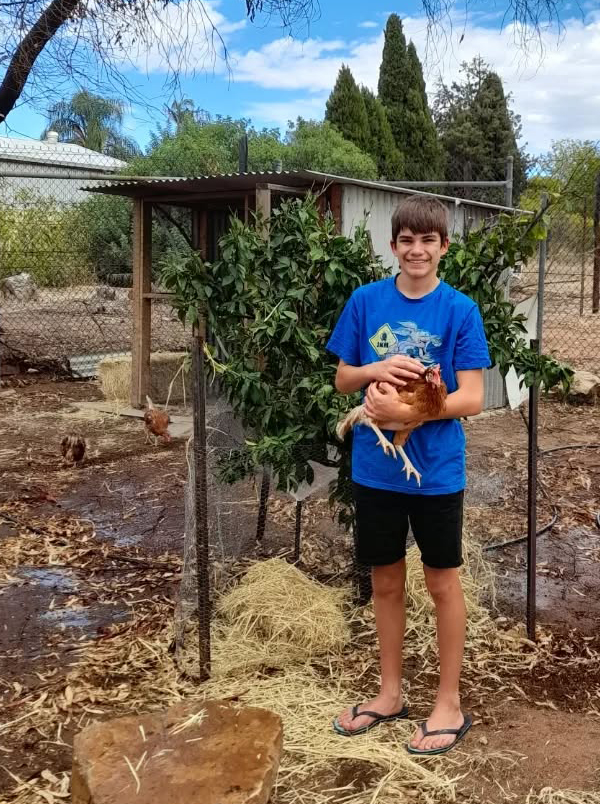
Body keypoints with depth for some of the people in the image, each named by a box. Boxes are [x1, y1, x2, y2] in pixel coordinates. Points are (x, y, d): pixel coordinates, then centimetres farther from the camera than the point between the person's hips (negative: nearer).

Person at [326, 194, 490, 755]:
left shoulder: (459, 310, -7)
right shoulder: (365, 301, 0)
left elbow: (471, 398, -12)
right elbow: (343, 381, 5)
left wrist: (409, 412, -25)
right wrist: (377, 370, -16)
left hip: (436, 470, -2)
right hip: (375, 467, 3)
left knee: (442, 583, 10)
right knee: (385, 581, 15)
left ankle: (449, 705, 27)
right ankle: (390, 693, 34)